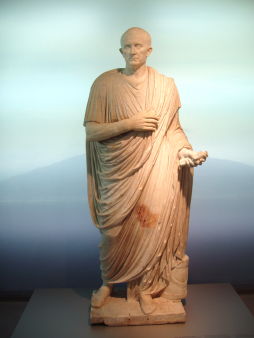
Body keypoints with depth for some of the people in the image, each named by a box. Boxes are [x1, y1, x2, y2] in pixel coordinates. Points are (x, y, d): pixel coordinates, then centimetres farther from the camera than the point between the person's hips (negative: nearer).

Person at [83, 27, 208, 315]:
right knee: (113, 230, 10)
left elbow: (172, 128, 2)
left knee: (149, 227, 6)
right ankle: (108, 282, 35)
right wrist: (130, 123, -18)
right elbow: (91, 130, -8)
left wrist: (184, 150, -17)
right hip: (117, 170, 0)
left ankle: (144, 287, 29)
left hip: (152, 170, 1)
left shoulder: (165, 85, 0)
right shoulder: (104, 83, -4)